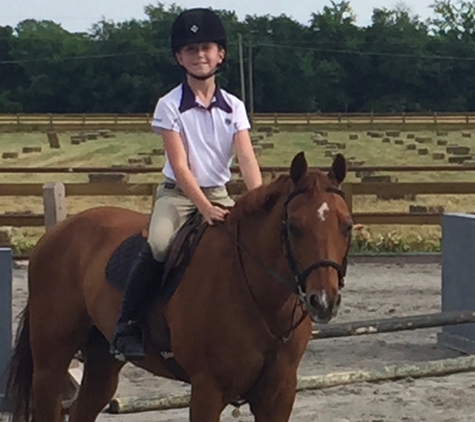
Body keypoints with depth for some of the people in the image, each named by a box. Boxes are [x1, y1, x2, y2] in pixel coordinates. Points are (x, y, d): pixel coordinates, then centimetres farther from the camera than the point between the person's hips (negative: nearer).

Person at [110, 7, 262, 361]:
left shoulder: (234, 107, 2)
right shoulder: (170, 106, -8)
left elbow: (247, 158, -9)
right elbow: (180, 166, -15)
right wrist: (205, 208, -27)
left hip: (219, 193, 4)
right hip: (178, 193, -4)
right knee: (159, 246, -30)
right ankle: (127, 325, -19)